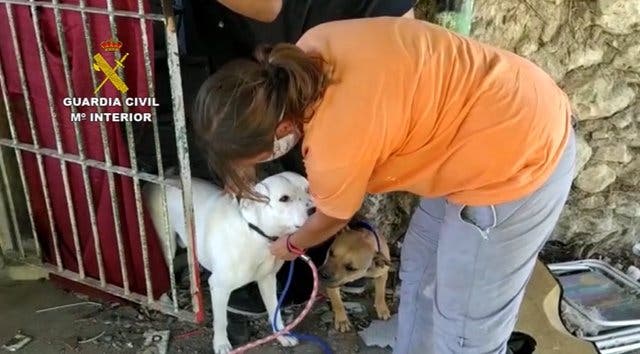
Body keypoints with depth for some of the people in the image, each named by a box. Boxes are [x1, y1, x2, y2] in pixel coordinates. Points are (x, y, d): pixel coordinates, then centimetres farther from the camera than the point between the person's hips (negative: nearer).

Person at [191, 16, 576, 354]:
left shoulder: (336, 147, -28)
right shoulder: (311, 49, -8)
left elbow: (331, 220, -4)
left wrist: (290, 245, 17)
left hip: (518, 160, -9)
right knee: (421, 268, 22)